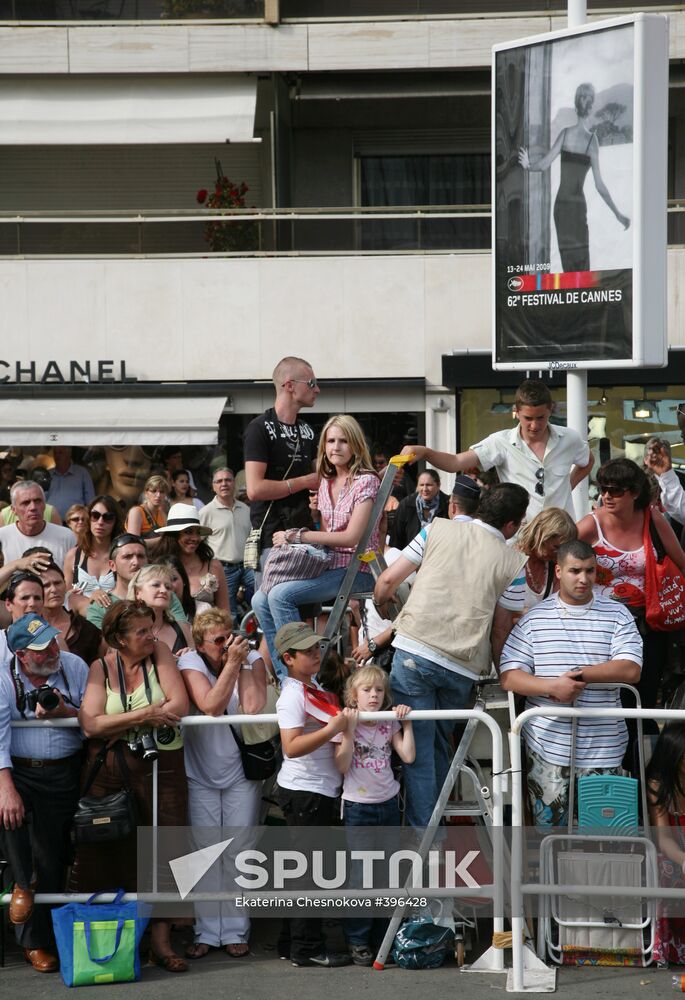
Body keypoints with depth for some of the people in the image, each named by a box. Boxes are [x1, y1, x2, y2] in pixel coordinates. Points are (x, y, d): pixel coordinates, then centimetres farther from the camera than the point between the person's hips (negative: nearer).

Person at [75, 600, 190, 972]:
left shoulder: (160, 653, 5)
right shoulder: (101, 668, 3)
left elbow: (180, 705, -7)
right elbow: (90, 724, -10)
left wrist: (120, 725, -9)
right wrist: (144, 716, -13)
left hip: (162, 771, 0)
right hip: (109, 774, 0)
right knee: (113, 854, 1)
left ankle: (160, 941, 3)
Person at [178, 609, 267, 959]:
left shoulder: (253, 660, -6)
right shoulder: (191, 662, -9)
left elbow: (253, 708, -20)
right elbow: (211, 705, -24)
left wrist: (241, 664, -19)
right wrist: (230, 664, -25)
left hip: (241, 772, 0)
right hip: (201, 773, 0)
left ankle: (235, 931, 8)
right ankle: (207, 932, 9)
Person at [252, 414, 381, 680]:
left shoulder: (366, 481, -8)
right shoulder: (326, 483, 15)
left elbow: (351, 537, -17)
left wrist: (298, 536, -16)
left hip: (355, 570, -8)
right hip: (328, 565, 8)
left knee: (280, 595, -26)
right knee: (260, 601, -8)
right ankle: (284, 675, -8)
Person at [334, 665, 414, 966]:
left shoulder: (389, 725, 6)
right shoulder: (347, 723, -6)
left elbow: (408, 756, -4)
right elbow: (342, 766, -15)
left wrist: (406, 723, -5)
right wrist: (349, 731, -21)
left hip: (388, 805, 4)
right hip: (357, 806, -4)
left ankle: (385, 940, 16)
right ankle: (357, 941, 2)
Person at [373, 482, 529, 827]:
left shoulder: (438, 529, 8)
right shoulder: (513, 562, 8)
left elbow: (388, 581, 8)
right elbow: (500, 629, 8)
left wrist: (382, 610, 29)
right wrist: (495, 669, 23)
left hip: (414, 650, -1)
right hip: (463, 667, 1)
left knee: (417, 750, 0)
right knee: (440, 745, 20)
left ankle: (421, 834, -4)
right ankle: (433, 818, 21)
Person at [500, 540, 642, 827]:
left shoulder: (617, 615, 6)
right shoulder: (534, 618, 5)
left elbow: (631, 670, -6)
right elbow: (508, 677, -1)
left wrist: (579, 674, -14)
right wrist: (552, 687, -18)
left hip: (602, 748, 0)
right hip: (547, 746, 0)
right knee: (548, 824, 0)